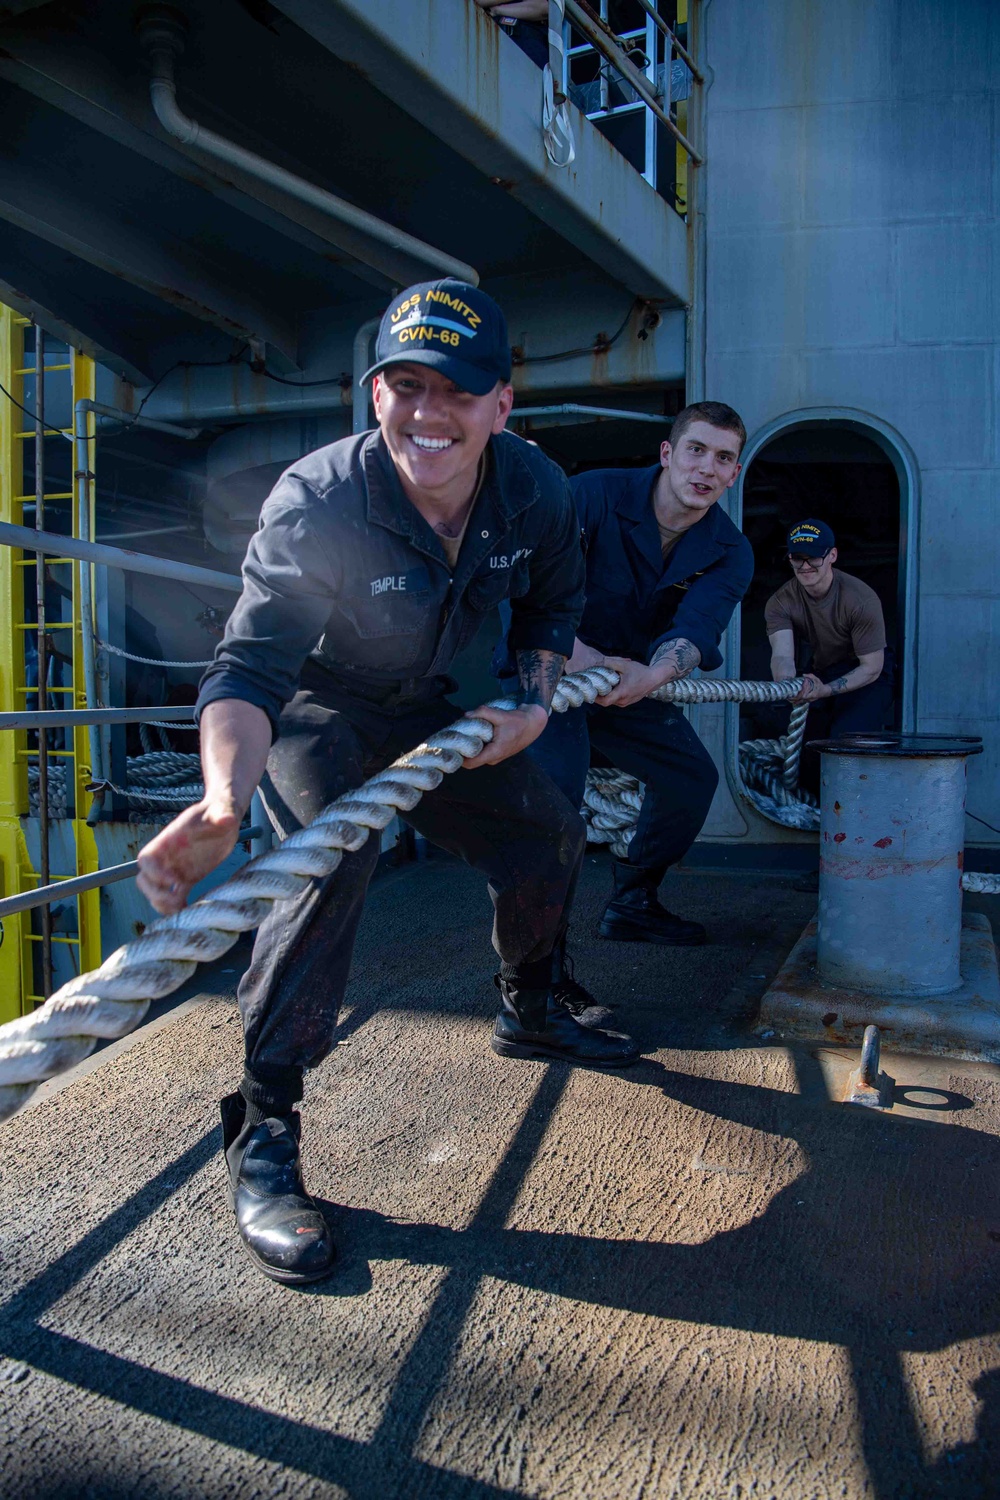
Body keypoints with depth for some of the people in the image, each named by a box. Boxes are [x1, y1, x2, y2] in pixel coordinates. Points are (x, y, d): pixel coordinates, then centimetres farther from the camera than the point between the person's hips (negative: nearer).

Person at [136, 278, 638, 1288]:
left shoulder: (534, 489, -16)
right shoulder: (315, 503, -34)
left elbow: (552, 603, 5)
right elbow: (250, 667, -43)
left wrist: (534, 701, -11)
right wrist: (224, 799, -61)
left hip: (429, 713, 6)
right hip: (312, 714, -6)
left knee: (546, 835, 10)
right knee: (330, 859, -31)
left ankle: (529, 1014, 38)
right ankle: (262, 1135, -21)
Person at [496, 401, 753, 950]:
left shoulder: (730, 552, -7)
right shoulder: (596, 493, -19)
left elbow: (696, 627, -26)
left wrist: (653, 675, -49)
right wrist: (576, 653, -49)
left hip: (631, 677, 6)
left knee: (691, 775, 7)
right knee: (554, 788, -25)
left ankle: (632, 905, 26)